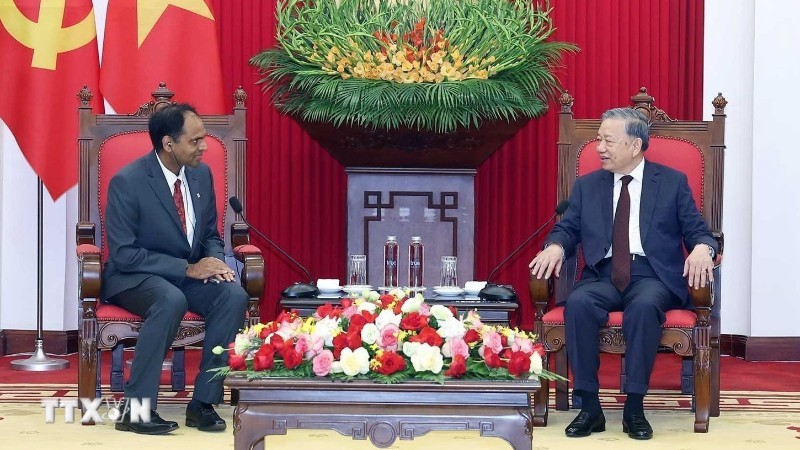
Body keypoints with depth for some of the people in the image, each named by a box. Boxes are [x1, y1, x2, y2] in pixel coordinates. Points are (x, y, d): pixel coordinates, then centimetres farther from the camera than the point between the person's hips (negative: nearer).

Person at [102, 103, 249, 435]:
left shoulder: (201, 174, 2)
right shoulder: (127, 181, -16)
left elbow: (210, 235, 14)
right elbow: (123, 254, -18)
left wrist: (215, 262, -11)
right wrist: (188, 268, -24)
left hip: (190, 275, 6)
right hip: (134, 277, -5)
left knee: (234, 295, -25)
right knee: (172, 301, -38)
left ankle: (203, 401, -17)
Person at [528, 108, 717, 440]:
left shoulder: (673, 182, 10)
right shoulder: (587, 185, 17)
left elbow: (698, 231, 6)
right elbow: (567, 229, 13)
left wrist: (702, 249, -19)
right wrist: (555, 247, -11)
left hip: (652, 277, -2)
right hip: (603, 276, 2)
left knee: (643, 306, -37)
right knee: (577, 303, -32)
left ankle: (634, 408, -26)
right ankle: (590, 407, -25)